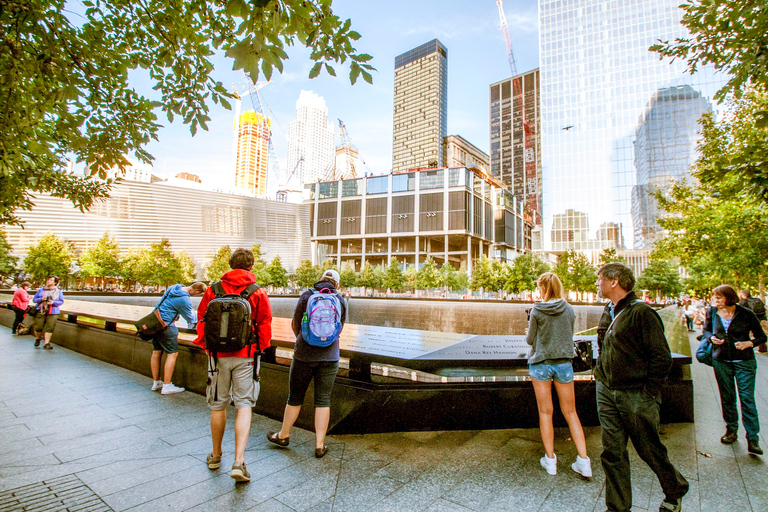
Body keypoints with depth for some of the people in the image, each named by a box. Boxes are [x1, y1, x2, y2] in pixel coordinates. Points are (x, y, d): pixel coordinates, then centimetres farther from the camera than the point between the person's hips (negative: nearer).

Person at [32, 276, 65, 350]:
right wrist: (41, 299, -10)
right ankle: (38, 338, 32)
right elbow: (34, 299, 11)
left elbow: (61, 301, 6)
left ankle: (46, 343, -2)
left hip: (53, 312, -1)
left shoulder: (58, 291, 8)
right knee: (38, 327, 1)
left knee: (50, 327, -8)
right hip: (41, 311, 1)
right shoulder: (41, 290, 10)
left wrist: (53, 302, -12)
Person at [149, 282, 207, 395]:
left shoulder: (175, 287, 6)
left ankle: (156, 383, 25)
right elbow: (190, 319, -5)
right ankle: (166, 386, -1)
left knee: (156, 352, 14)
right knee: (172, 354, -4)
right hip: (166, 325, -10)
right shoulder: (184, 300, -20)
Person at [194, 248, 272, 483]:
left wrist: (206, 345, 20)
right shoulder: (258, 293, -6)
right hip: (245, 357, -2)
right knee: (244, 405, 5)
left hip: (219, 355, 2)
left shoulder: (213, 290, 0)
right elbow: (265, 325, -3)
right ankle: (239, 461, -2)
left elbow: (202, 320, 7)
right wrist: (260, 347, 14)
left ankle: (216, 455, 33)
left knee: (218, 406, 16)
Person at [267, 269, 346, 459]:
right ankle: (320, 445, 15)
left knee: (295, 396, 15)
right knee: (323, 400, 9)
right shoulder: (341, 300, 2)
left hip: (304, 354, -1)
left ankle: (284, 435, 33)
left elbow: (295, 324, 7)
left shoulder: (307, 295, -2)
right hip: (330, 356, 1)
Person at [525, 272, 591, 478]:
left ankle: (550, 460, 17)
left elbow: (530, 340, -4)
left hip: (540, 363, -3)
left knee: (545, 412, 8)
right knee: (570, 412, 14)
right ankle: (583, 460, 13)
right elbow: (569, 336, 11)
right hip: (564, 363, 3)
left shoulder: (537, 311, -12)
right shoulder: (569, 310, -1)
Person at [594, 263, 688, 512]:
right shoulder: (608, 312, 8)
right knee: (612, 452, 10)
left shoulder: (642, 312, -15)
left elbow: (662, 357, -15)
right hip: (606, 392, 6)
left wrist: (649, 391, -13)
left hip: (636, 396, -6)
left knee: (650, 450, 13)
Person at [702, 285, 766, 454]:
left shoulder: (746, 314, -9)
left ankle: (753, 439, 6)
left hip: (744, 361, -3)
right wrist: (711, 338, -7)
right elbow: (706, 330, 14)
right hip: (721, 361, 3)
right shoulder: (712, 312, -1)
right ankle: (731, 430, 26)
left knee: (747, 399, -3)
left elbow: (762, 336, 0)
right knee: (727, 398, 12)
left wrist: (749, 343, -19)